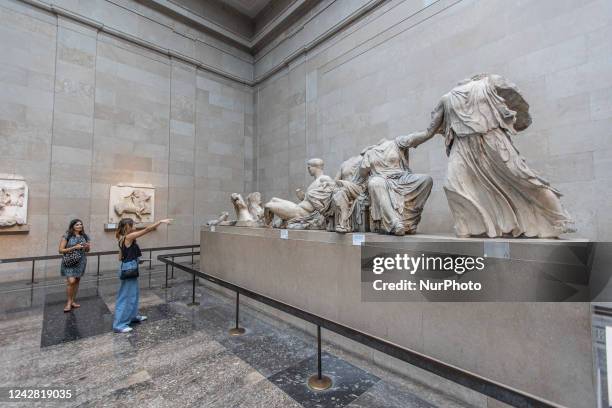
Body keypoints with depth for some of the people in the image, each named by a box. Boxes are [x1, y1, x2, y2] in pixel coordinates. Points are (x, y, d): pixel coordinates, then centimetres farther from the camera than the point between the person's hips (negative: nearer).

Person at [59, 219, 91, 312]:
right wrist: (75, 247, -19)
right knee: (71, 281, -13)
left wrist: (87, 247, -6)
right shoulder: (67, 236, -6)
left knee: (77, 281, 11)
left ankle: (73, 301, 23)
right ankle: (68, 302, 4)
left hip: (81, 262, 4)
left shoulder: (84, 236, 6)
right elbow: (61, 250, -9)